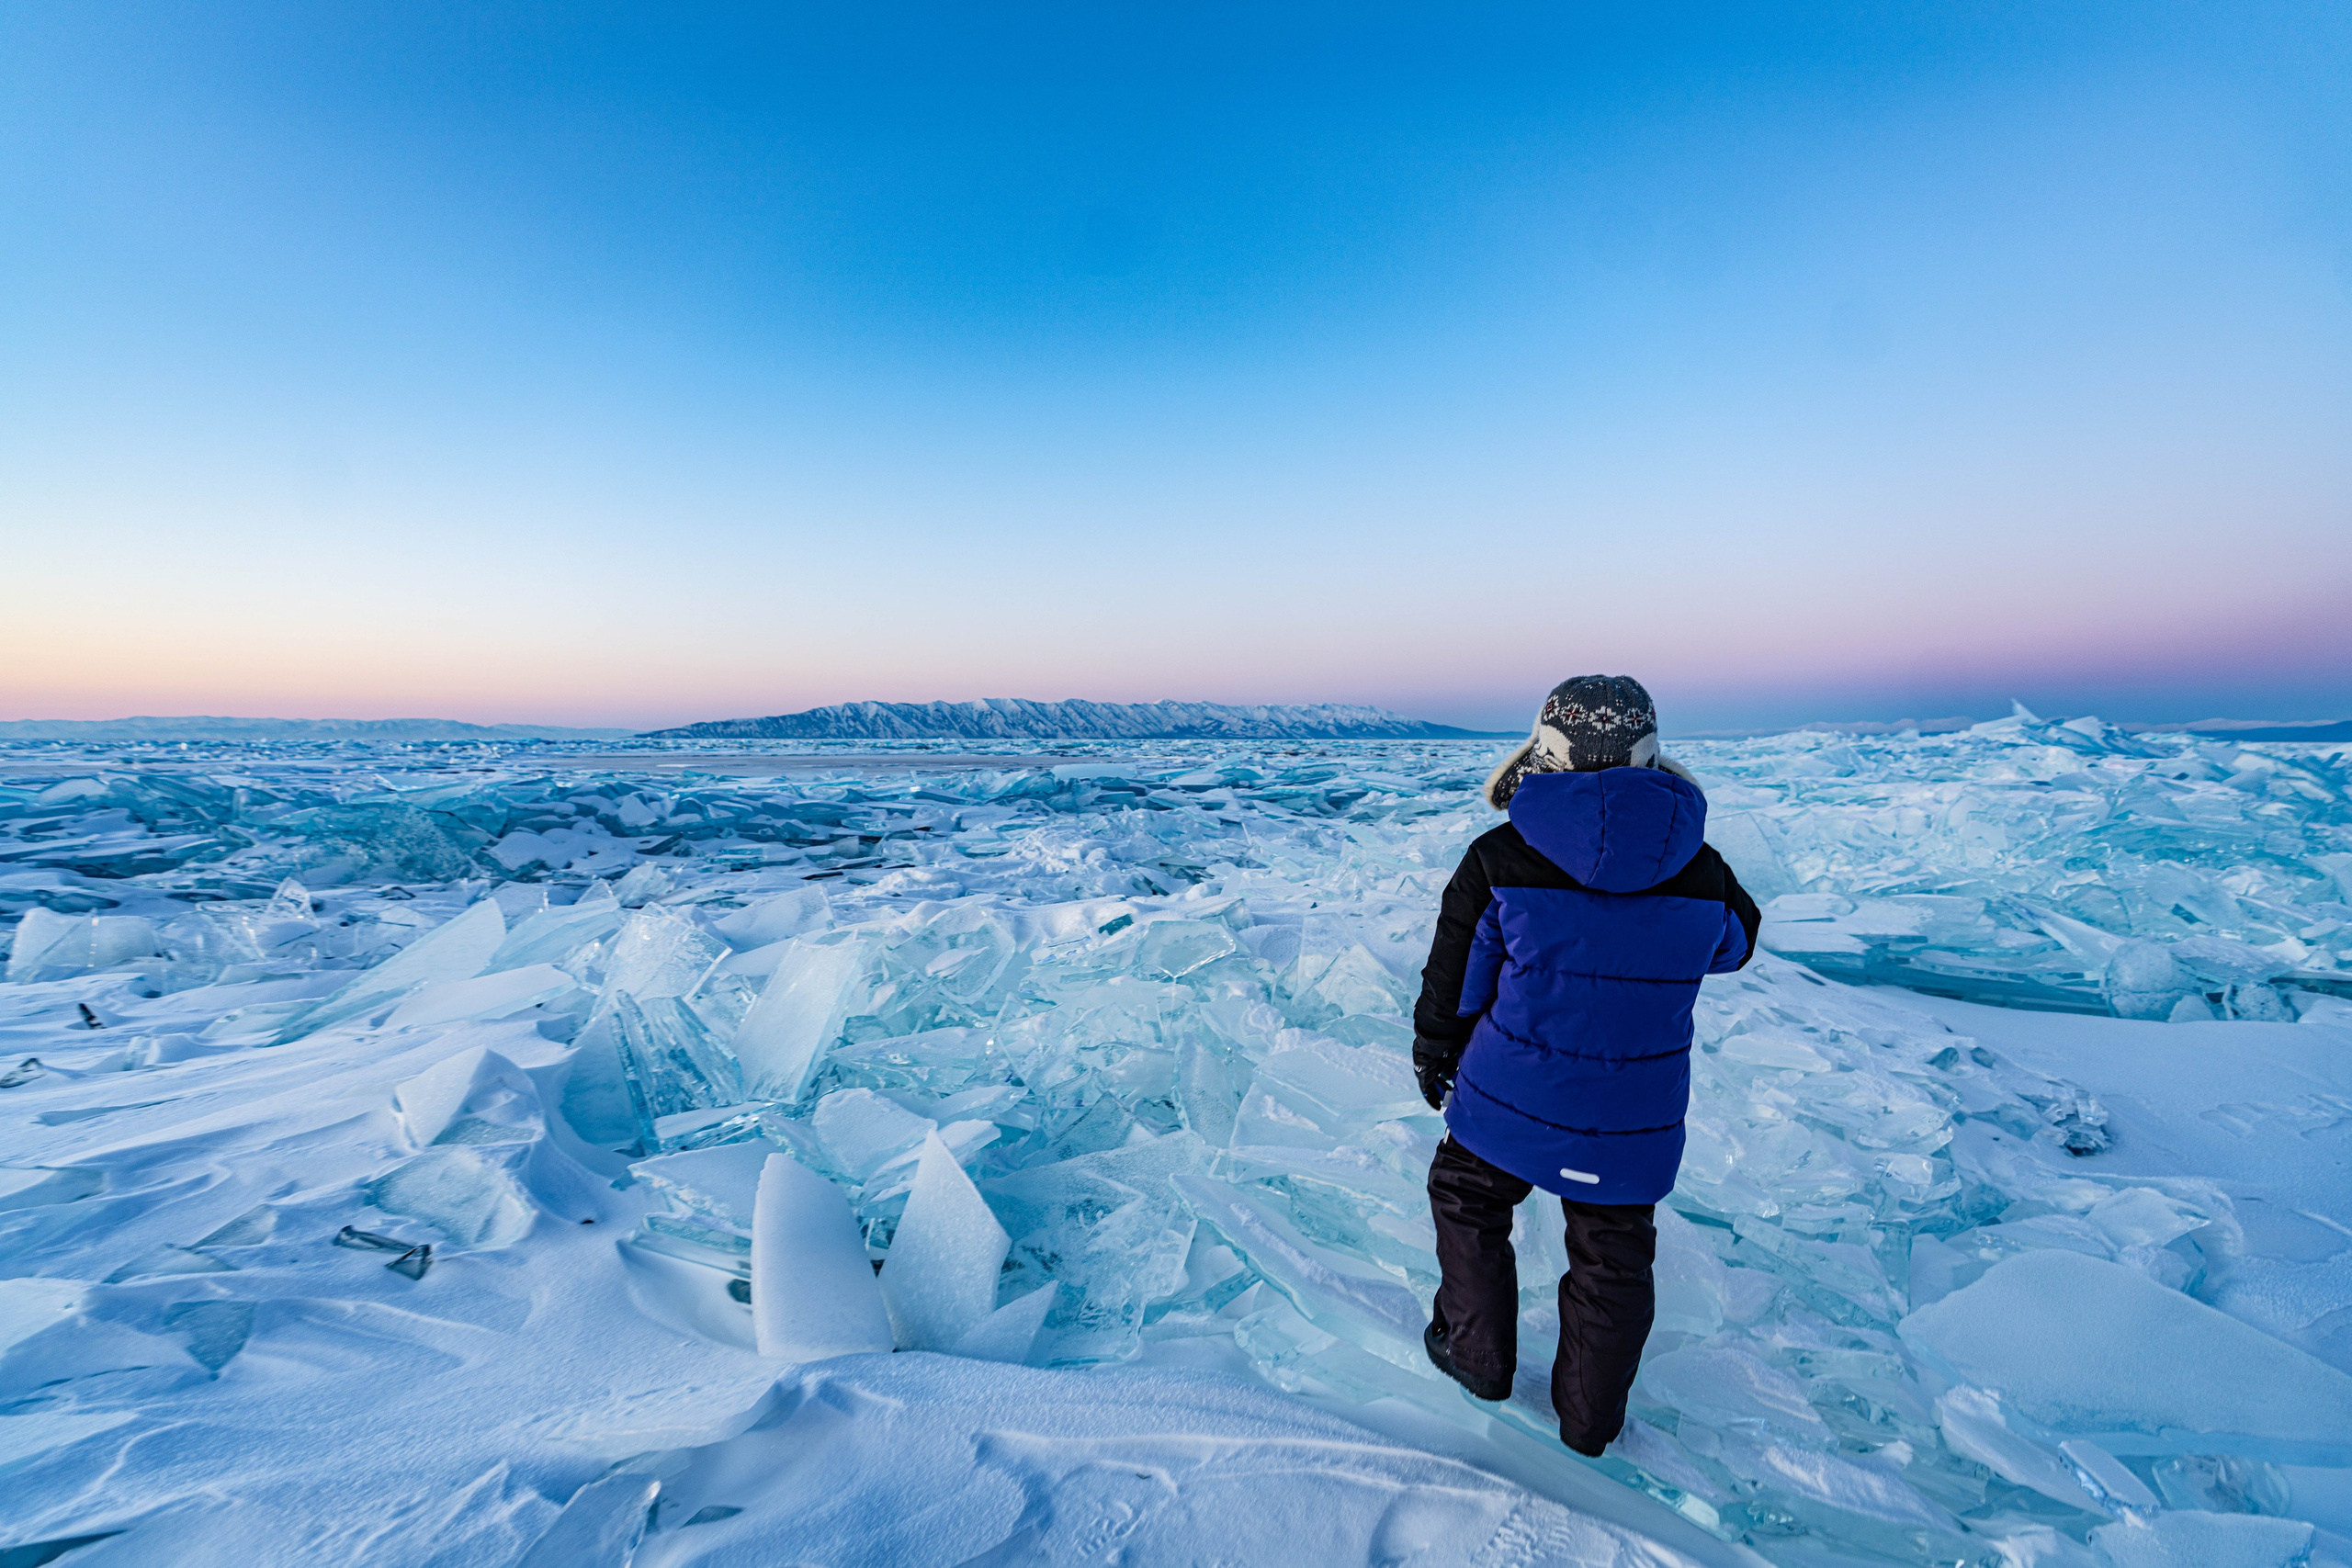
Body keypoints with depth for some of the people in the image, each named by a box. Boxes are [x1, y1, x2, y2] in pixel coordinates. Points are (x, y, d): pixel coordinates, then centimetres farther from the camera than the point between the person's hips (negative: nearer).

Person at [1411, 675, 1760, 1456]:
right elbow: (1733, 945, 13)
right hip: (1632, 1128, 2)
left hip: (1509, 1104, -2)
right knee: (1613, 1256, 20)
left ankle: (1479, 1357, 38)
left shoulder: (1500, 861, -17)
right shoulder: (1700, 871, -10)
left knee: (1466, 1201, 24)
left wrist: (1433, 1060, 11)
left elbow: (1452, 982, -7)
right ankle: (1590, 1420, 37)